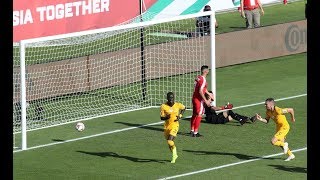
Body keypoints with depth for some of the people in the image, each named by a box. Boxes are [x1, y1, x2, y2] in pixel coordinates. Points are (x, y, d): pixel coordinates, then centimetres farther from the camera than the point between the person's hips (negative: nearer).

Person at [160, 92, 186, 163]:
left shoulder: (178, 105, -6)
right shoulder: (163, 106, -8)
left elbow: (184, 108, 17)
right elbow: (161, 117, -6)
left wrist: (180, 115, 3)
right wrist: (166, 117, -27)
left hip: (175, 125, -3)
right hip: (167, 126, 3)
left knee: (170, 141, -20)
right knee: (169, 143, 12)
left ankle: (174, 156, 0)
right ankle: (175, 155, 38)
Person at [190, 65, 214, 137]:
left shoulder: (198, 77, 10)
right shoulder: (203, 80, -20)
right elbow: (200, 91, -25)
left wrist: (209, 94, 36)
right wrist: (205, 100, -21)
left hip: (194, 98, 9)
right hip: (199, 99, -9)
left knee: (194, 114, 17)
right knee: (199, 115, -2)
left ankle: (192, 130, 25)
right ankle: (195, 132, -1)